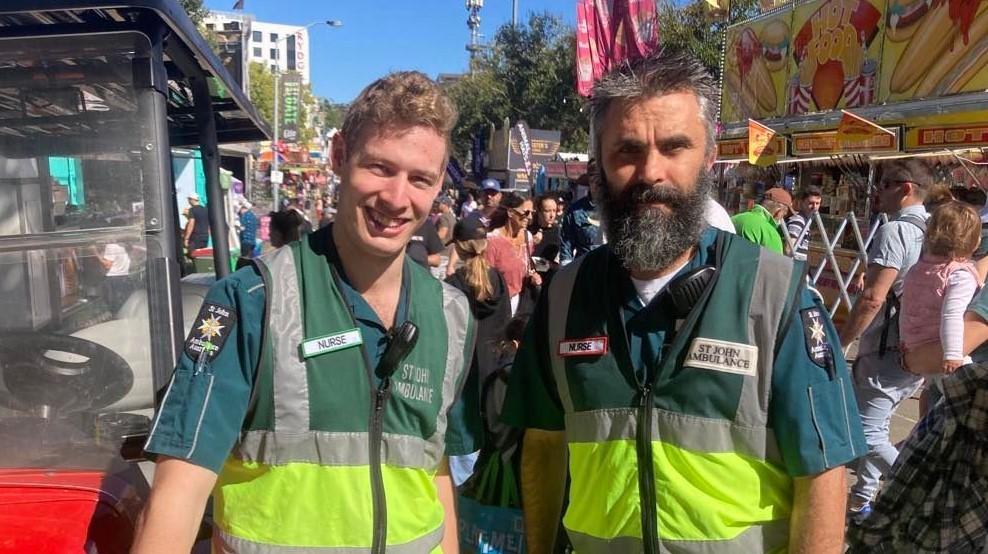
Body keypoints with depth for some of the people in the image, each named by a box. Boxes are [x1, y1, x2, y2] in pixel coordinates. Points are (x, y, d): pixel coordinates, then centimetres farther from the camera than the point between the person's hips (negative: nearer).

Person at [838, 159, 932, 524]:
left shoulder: (894, 231, -17)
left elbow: (872, 298, -25)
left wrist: (838, 345, -17)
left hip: (886, 352, -9)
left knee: (865, 432, -5)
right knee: (876, 424, 19)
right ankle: (863, 501, 29)